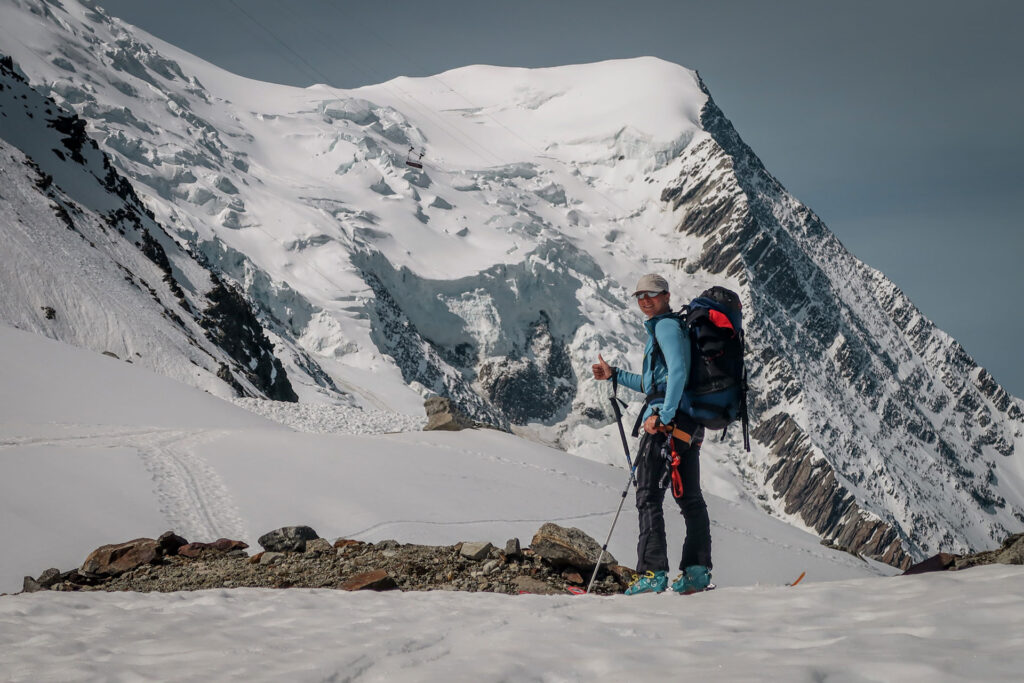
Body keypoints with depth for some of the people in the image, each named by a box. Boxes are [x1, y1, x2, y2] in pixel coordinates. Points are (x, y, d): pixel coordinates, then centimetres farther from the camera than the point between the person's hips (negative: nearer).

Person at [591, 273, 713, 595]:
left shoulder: (666, 326, -7)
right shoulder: (662, 327, 24)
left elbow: (678, 372, -21)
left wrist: (663, 416, -26)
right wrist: (615, 375, 32)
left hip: (667, 421, -10)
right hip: (690, 423, 10)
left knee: (649, 496, -9)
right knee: (689, 497, 10)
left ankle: (653, 573, -14)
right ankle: (697, 571, 10)